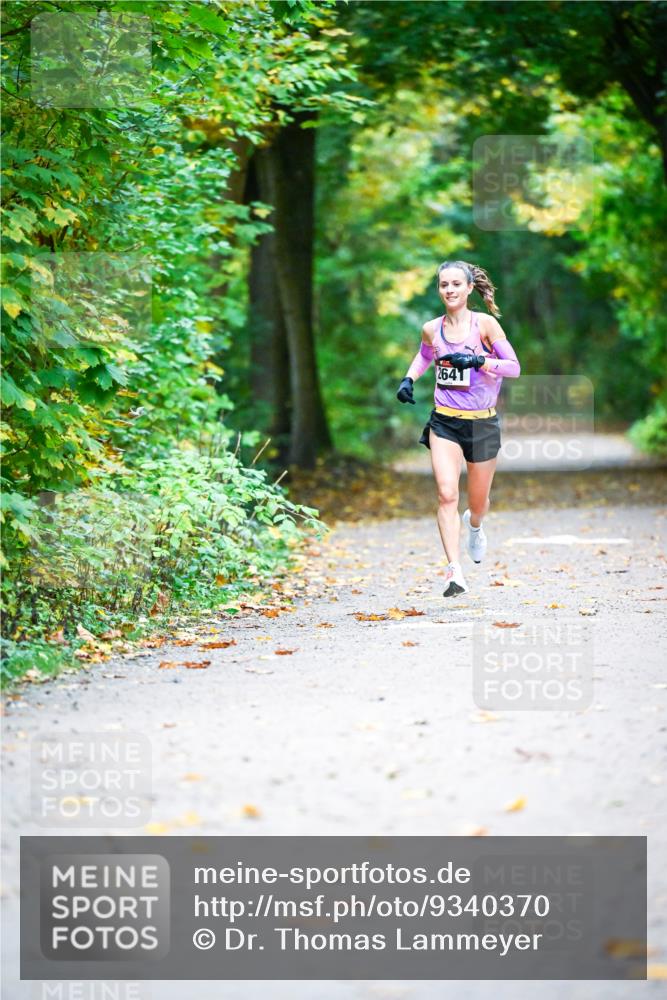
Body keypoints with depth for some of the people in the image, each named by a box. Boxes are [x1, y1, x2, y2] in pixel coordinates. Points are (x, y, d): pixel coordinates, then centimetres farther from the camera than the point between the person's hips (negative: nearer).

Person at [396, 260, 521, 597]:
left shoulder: (485, 324, -8)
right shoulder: (432, 329, 2)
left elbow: (514, 367, -11)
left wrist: (477, 360, -25)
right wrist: (409, 379, 7)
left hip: (482, 423, -1)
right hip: (444, 422, 1)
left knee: (478, 500, 14)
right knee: (447, 495, -17)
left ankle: (474, 525, 52)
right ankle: (454, 572, -21)